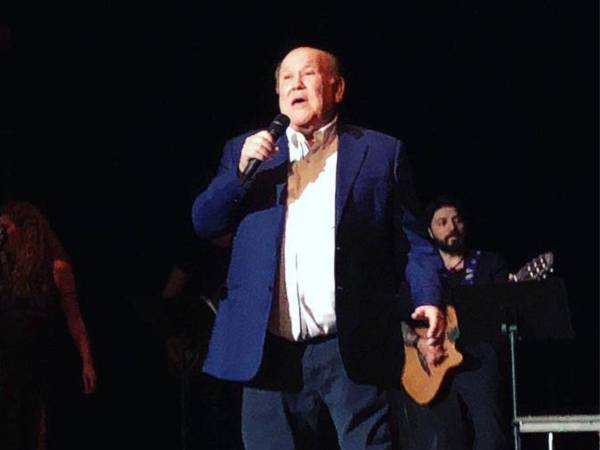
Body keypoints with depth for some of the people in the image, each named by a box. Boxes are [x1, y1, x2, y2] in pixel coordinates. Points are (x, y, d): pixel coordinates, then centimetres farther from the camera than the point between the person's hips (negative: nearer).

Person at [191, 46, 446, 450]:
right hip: (271, 352, 2)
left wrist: (428, 298, -10)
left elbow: (411, 238, 6)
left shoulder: (380, 151, 10)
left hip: (352, 351, -2)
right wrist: (242, 169, -6)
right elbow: (205, 223, 9)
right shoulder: (246, 150, 17)